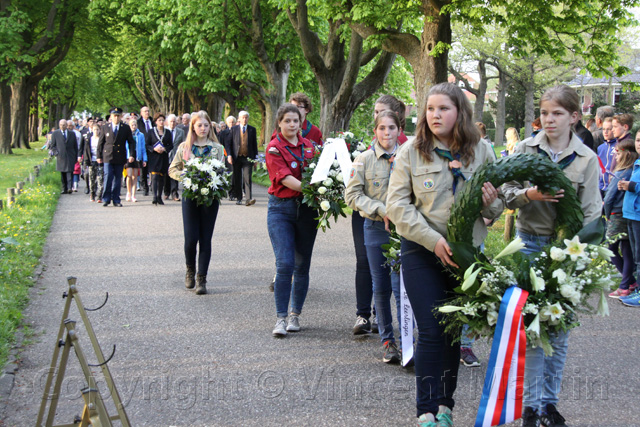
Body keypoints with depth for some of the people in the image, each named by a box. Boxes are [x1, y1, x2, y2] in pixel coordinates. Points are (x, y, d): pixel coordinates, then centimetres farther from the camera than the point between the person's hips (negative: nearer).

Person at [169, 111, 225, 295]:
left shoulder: (218, 148, 7)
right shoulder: (184, 147, 8)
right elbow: (172, 170, 10)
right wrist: (184, 176, -9)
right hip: (190, 195, 0)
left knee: (205, 239, -1)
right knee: (191, 238, -5)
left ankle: (201, 279, 5)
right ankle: (190, 271, 22)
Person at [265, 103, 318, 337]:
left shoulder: (308, 145, 10)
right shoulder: (274, 148, -5)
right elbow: (285, 178, -16)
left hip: (306, 207, 4)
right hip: (281, 207, -4)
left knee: (302, 265, 6)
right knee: (284, 264, -13)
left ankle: (295, 315, 17)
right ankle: (281, 318, -7)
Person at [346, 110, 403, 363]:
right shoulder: (364, 160, 1)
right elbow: (352, 195, -2)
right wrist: (381, 210, -13)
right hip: (376, 228, 1)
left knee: (401, 286, -9)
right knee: (381, 287, 8)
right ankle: (387, 340, 20)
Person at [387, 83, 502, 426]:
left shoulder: (482, 151, 3)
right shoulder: (411, 151, -3)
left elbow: (497, 208, 11)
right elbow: (398, 204, -8)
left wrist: (491, 202, -14)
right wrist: (433, 240, -17)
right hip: (421, 252, -2)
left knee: (455, 330, 10)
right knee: (431, 332, -4)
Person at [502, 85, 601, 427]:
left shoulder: (587, 159, 2)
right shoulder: (525, 149, 2)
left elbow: (591, 211, 1)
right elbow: (507, 194, 0)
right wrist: (528, 195, -21)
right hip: (530, 243, 0)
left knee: (559, 328, 5)